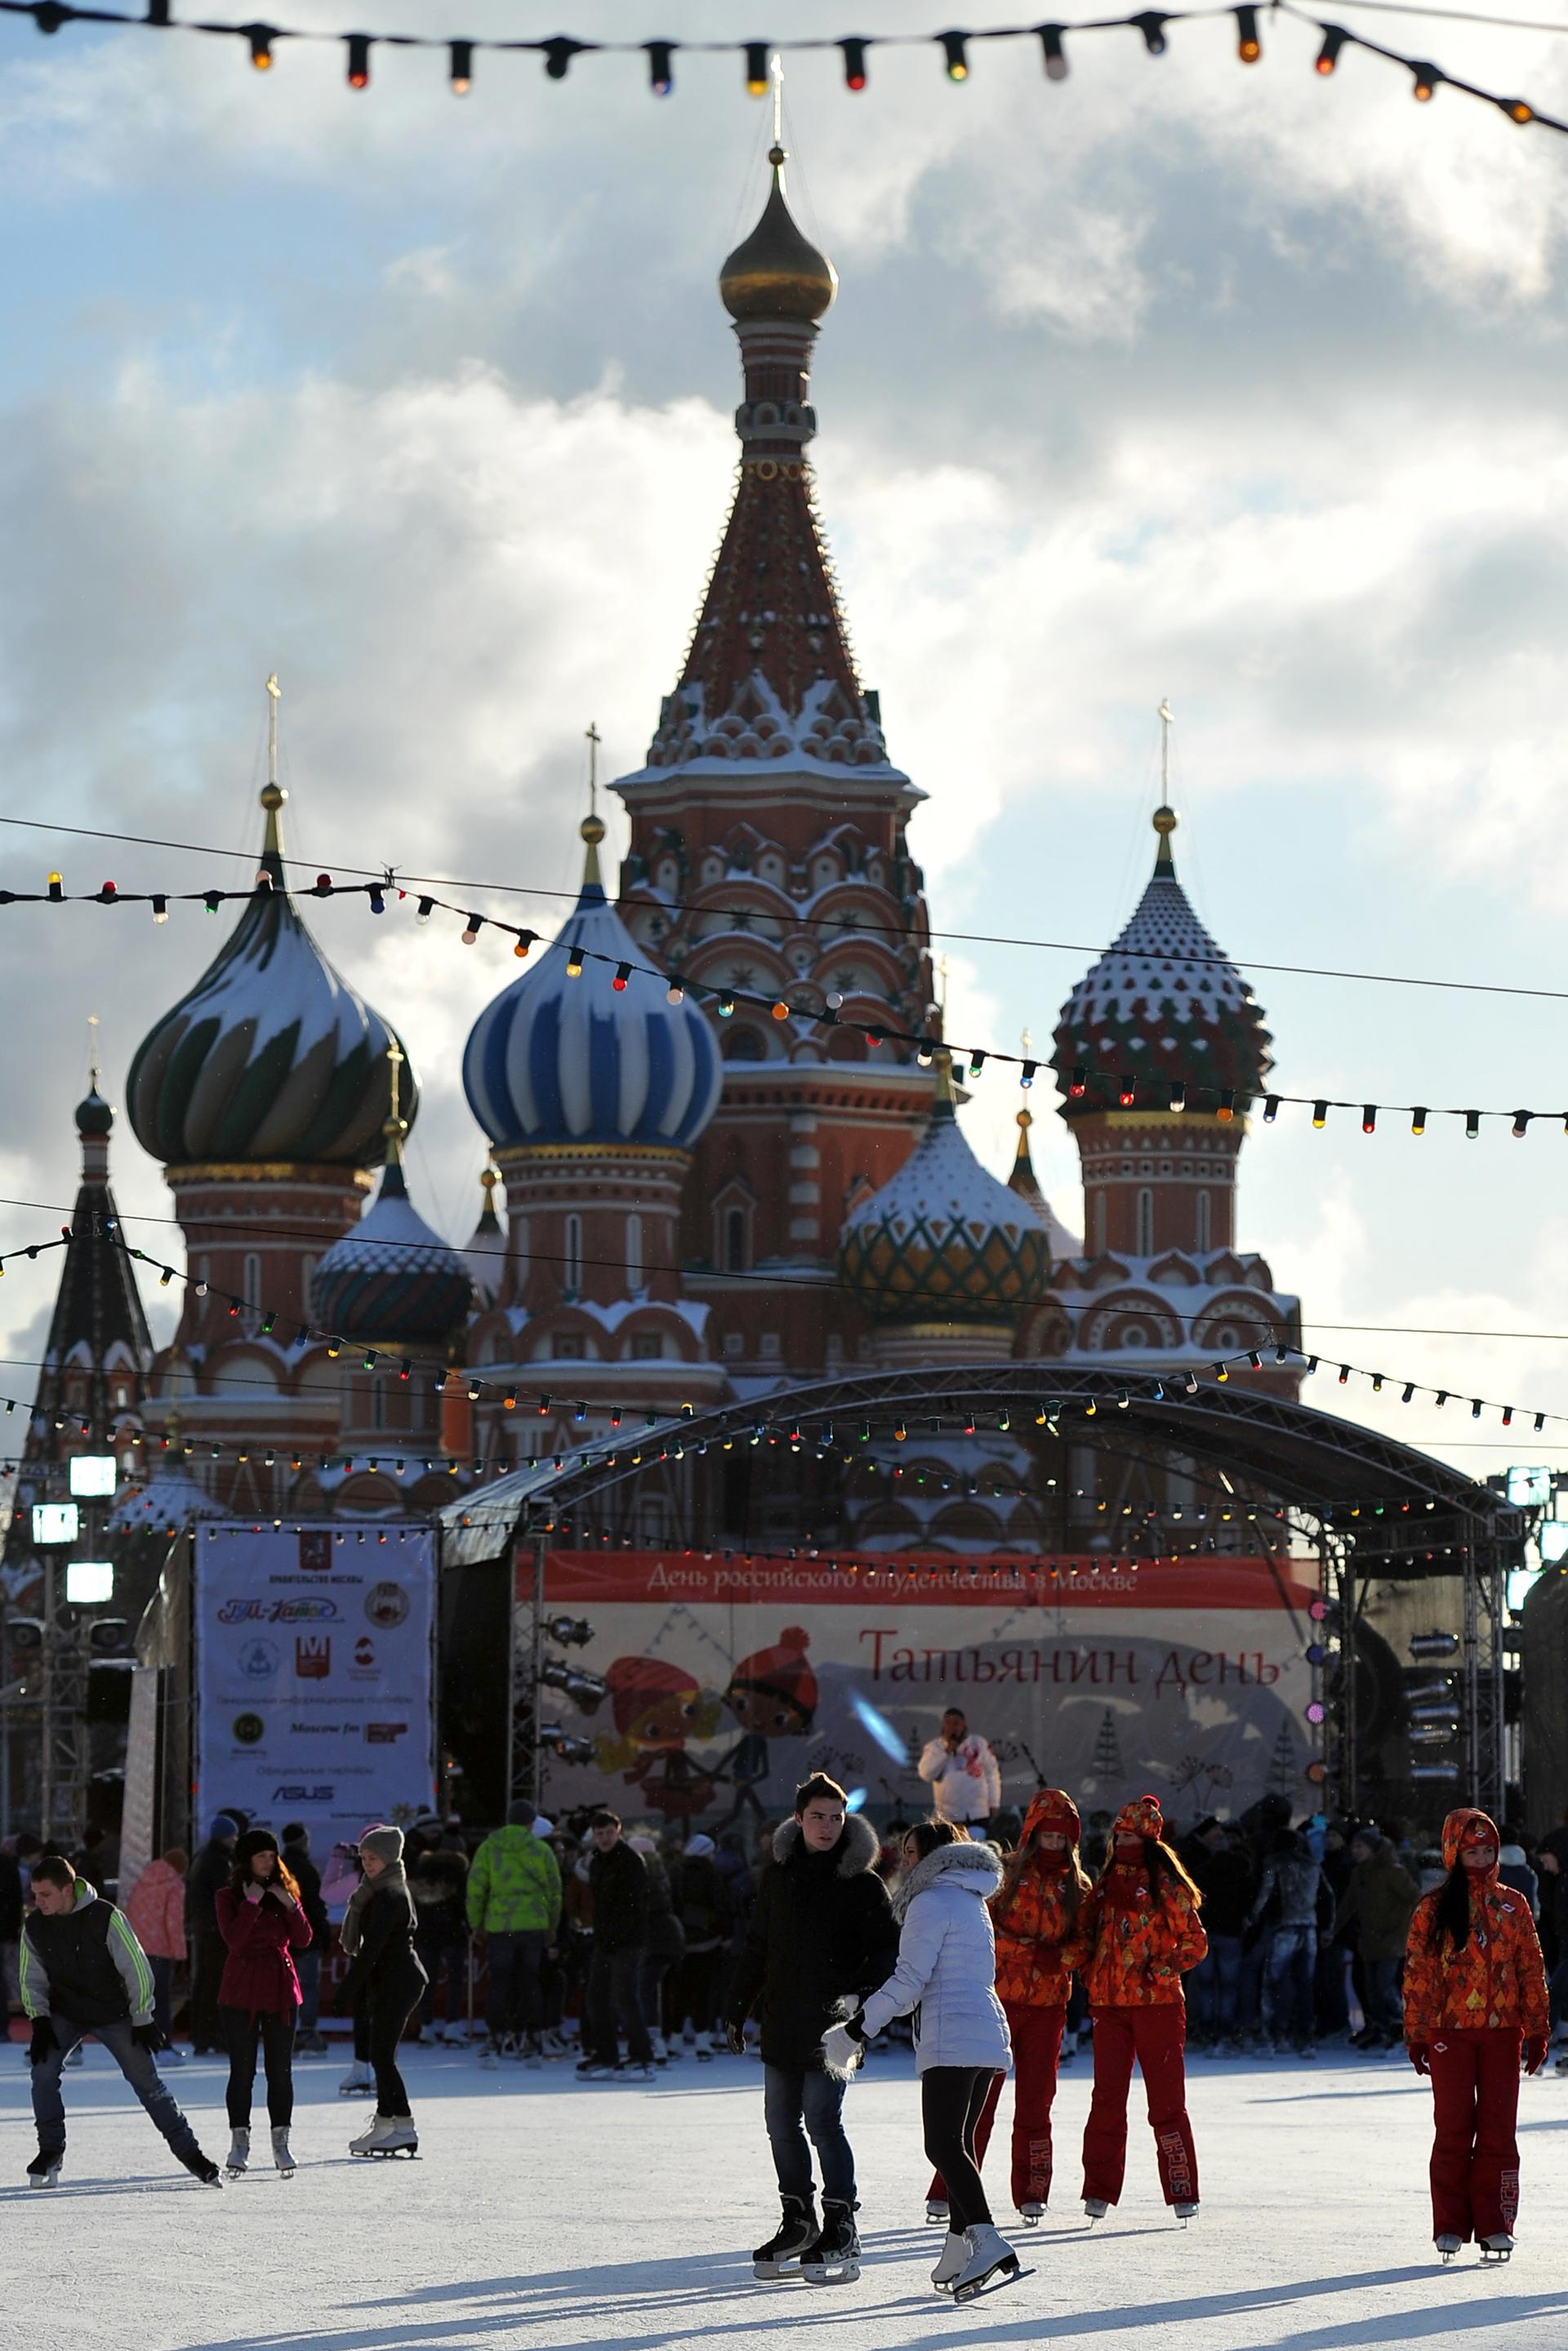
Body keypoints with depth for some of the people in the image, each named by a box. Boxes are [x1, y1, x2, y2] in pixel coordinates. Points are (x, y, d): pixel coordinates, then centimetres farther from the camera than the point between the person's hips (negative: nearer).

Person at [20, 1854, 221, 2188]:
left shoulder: (105, 1917, -23)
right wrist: (39, 2021, -10)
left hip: (114, 2012, -3)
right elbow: (32, 1979, 2)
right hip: (65, 2014, 3)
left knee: (147, 2081, -2)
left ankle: (189, 2152, 7)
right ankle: (51, 2151, -5)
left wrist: (142, 2020, -11)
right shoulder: (34, 1926, -11)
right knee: (43, 2068, -19)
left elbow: (136, 1968, -15)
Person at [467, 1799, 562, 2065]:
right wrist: (552, 1926, 17)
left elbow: (475, 1888, 0)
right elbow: (554, 1890, 6)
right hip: (534, 1924, 1)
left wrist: (477, 1924, 9)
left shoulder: (488, 1848, 3)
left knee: (498, 1983, 1)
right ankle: (530, 2039, 12)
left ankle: (494, 2039, -9)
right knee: (529, 1982, 10)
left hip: (498, 1924, -1)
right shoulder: (541, 1849, 3)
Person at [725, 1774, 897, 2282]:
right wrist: (736, 2009, 19)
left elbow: (886, 1950, -6)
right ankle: (798, 2219, 22)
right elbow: (756, 1947, 18)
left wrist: (859, 1993, -23)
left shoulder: (861, 1883, -4)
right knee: (781, 2122, 9)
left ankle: (840, 2221, 0)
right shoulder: (779, 1873, 9)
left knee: (822, 2121, -9)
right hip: (782, 2022, 5)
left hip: (831, 2025, -5)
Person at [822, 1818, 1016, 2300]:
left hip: (951, 2040, -10)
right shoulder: (973, 1901, 22)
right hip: (988, 2037, 10)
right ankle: (960, 2248, 12)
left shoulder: (932, 1901, -6)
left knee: (944, 2143, -14)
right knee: (959, 2141, 14)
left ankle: (988, 2242, -29)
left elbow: (910, 1980, -12)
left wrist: (858, 2028, -8)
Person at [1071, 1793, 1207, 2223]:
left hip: (1157, 2003, -5)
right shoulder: (1105, 1884, 14)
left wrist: (1161, 1970, -11)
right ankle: (1099, 2193, 4)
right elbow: (1085, 1933, 23)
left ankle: (1182, 2193, 2)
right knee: (1107, 2097, 1)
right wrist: (1085, 1969, 8)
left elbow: (1195, 1942, -2)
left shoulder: (1166, 1885, -2)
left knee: (1166, 2099, -3)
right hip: (1109, 2005, 5)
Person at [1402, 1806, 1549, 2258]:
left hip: (1502, 2033, 2)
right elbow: (1418, 1974, 1)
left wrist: (1536, 2030, 5)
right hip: (1450, 2032, -2)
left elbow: (1531, 1970, 9)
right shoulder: (1434, 1909, 1)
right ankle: (1450, 2227, 6)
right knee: (1453, 2129, 0)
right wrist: (1417, 2035, -3)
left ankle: (1494, 2226, 7)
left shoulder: (1512, 1906, 7)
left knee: (1498, 2129, 2)